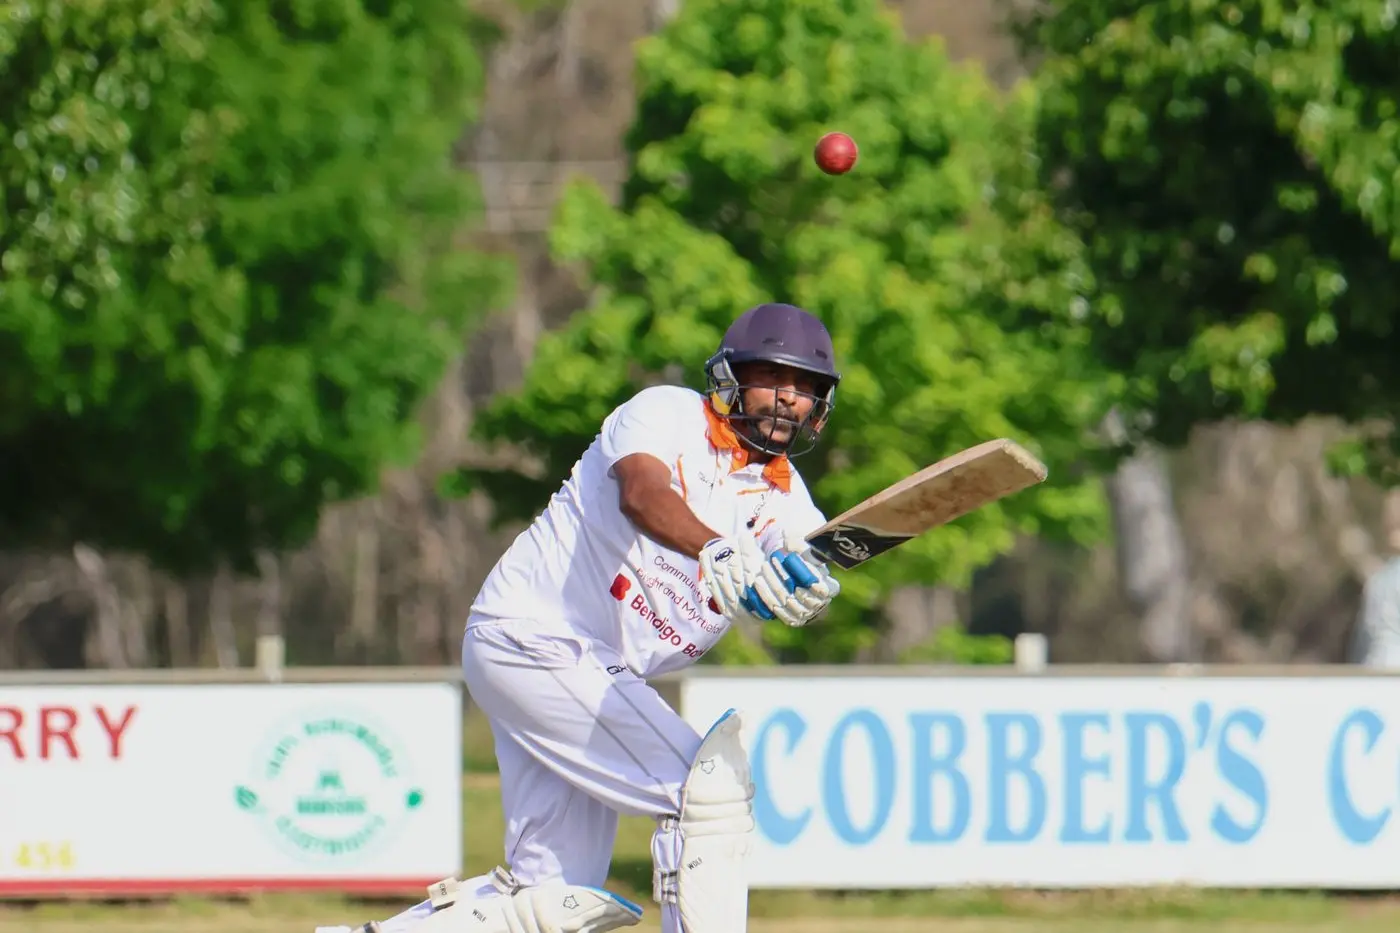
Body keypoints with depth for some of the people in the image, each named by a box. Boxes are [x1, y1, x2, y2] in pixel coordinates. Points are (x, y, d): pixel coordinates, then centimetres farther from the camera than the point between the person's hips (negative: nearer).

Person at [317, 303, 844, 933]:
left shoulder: (780, 495, 6)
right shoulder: (667, 414, -11)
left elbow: (809, 562, -15)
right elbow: (642, 495, -33)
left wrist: (807, 586, -41)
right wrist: (717, 550, -54)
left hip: (604, 677, 8)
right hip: (531, 639, -8)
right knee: (709, 786, -17)